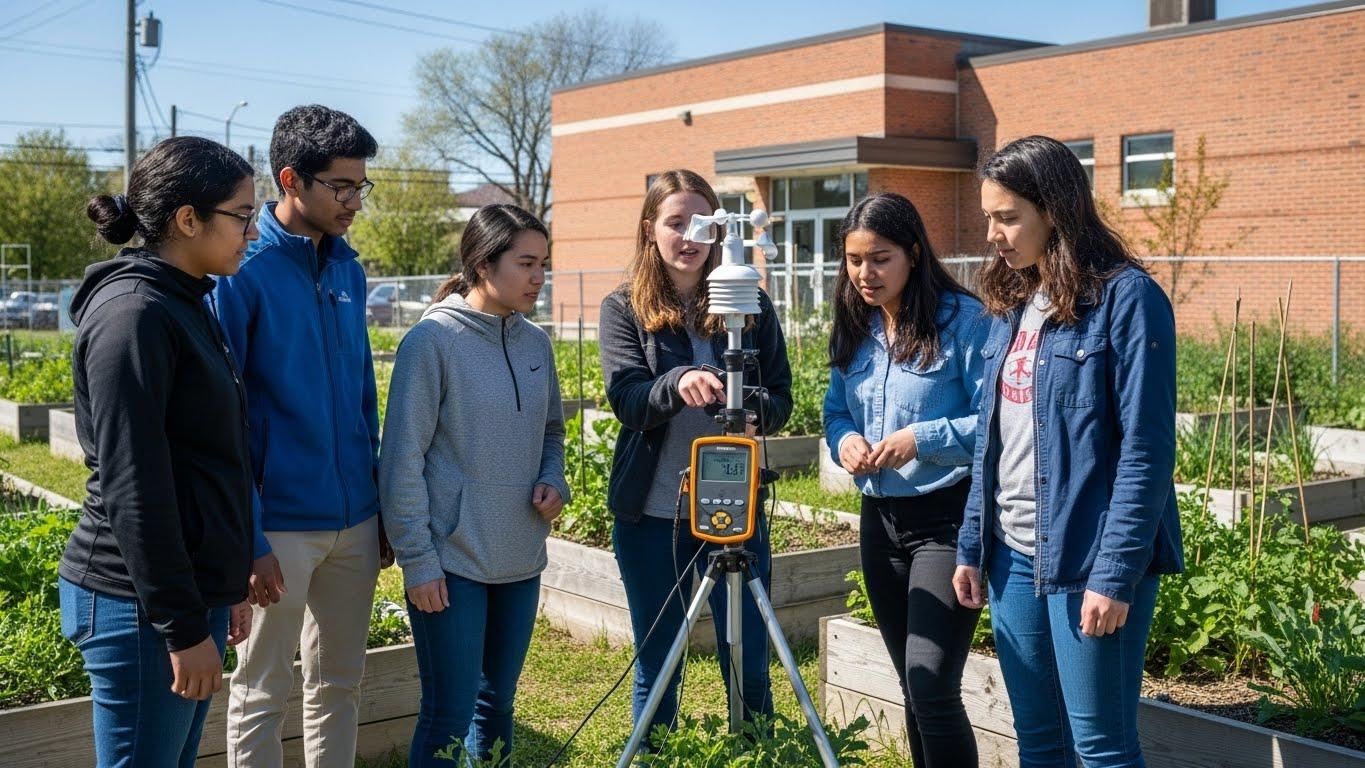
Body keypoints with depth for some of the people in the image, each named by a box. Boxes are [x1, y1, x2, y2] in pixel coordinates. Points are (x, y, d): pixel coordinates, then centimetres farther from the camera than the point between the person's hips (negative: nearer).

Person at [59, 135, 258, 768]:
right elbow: (132, 486, -20)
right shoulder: (134, 313, -16)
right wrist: (184, 628, -19)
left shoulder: (185, 306, 13)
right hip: (142, 603, -9)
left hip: (194, 590, 9)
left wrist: (227, 585, 20)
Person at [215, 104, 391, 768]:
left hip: (355, 520, 6)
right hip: (280, 525, -6)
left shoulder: (348, 269, 8)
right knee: (262, 696, 7)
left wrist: (379, 500, 14)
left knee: (340, 683, 17)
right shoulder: (242, 271, -12)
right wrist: (248, 538, -17)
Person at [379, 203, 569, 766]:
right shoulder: (433, 340, -12)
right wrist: (417, 561, -13)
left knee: (498, 701, 17)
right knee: (449, 716, -1)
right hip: (451, 561, -6)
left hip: (521, 560, 6)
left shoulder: (536, 342, 6)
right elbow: (403, 460, -12)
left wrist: (553, 482, -2)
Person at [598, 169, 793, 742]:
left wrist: (755, 409, -19)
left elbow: (781, 398, 4)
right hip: (652, 515, -1)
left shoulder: (749, 304, 5)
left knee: (748, 669, 6)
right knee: (656, 670, 10)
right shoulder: (624, 308, 2)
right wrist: (678, 383, -32)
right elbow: (626, 399, -12)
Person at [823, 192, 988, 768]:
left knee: (931, 684, -13)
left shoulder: (962, 320, -11)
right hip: (880, 519, 7)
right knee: (913, 686, 16)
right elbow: (835, 413, 17)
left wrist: (922, 438, -24)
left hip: (946, 518, -7)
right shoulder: (853, 328, 9)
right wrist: (845, 440, -5)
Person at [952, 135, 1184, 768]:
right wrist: (971, 546, 12)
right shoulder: (1011, 303, 12)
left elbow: (1147, 449, -15)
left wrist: (1115, 574, -18)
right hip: (1013, 555, 7)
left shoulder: (1125, 298, -10)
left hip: (1086, 559, -7)